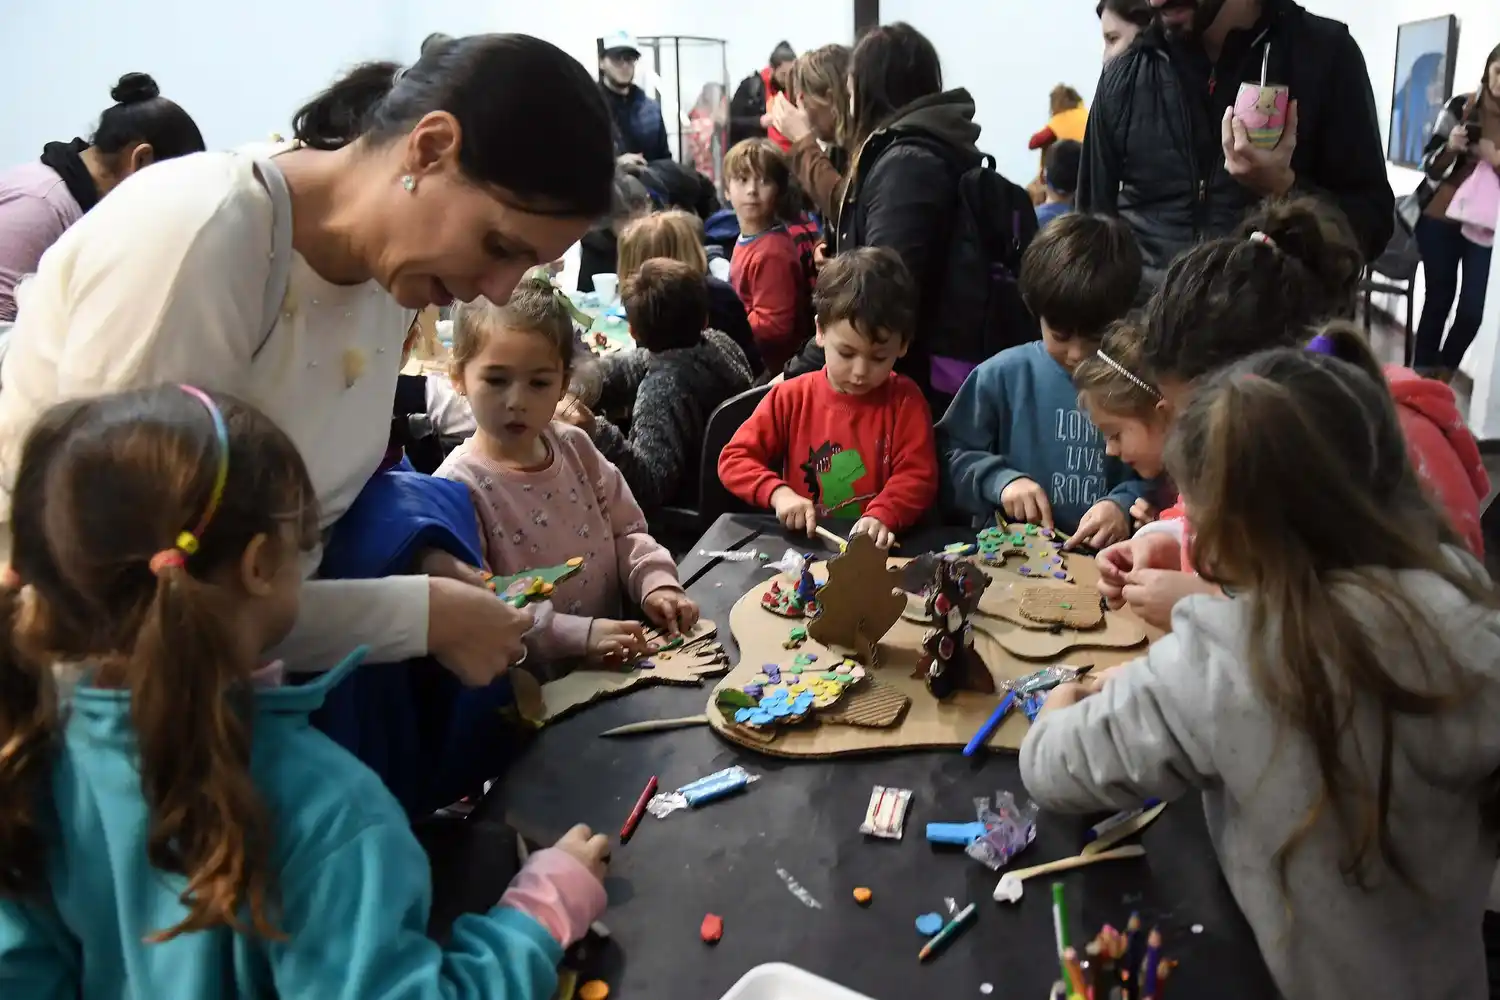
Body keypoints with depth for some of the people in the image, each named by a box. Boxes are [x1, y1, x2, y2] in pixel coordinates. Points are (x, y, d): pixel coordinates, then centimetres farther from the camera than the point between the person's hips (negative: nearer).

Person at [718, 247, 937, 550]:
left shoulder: (905, 400, 0)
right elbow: (734, 459, 1)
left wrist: (882, 515, -25)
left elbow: (918, 476, -6)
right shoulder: (791, 397, 1)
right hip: (802, 544, 1)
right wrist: (779, 493, -17)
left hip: (879, 550, -1)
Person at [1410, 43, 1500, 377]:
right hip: (1441, 220, 0)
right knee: (1438, 299, 5)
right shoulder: (1461, 106, -2)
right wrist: (1451, 147, -21)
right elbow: (1430, 168, -2)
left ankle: (1443, 375, 18)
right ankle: (1421, 372, 16)